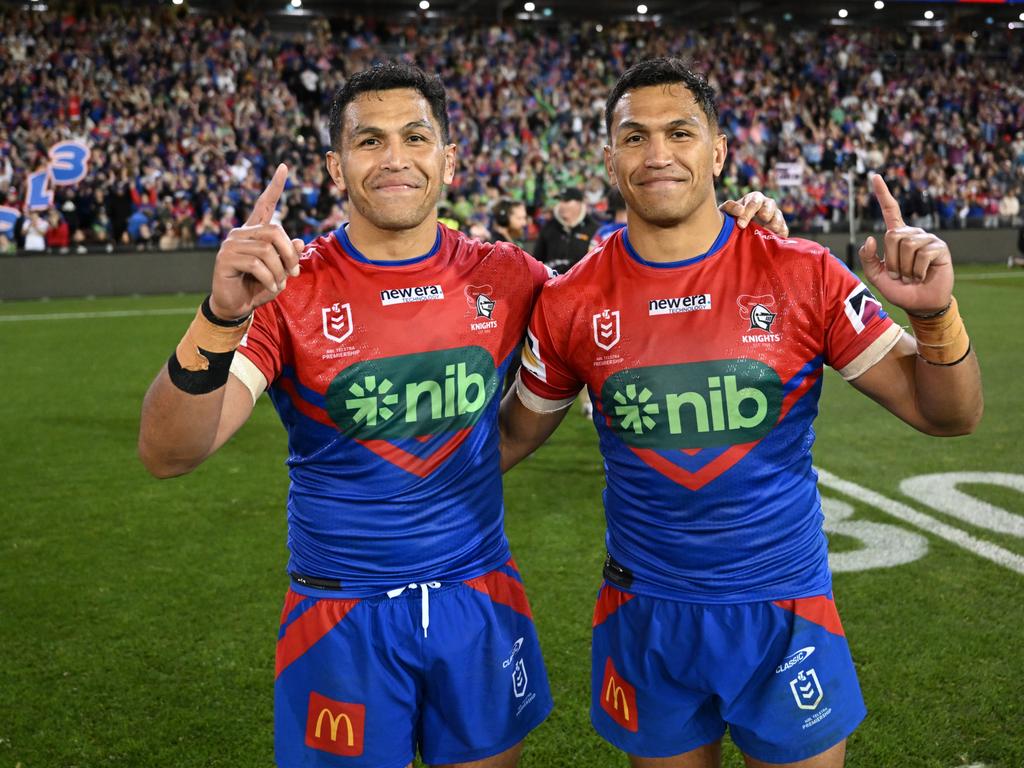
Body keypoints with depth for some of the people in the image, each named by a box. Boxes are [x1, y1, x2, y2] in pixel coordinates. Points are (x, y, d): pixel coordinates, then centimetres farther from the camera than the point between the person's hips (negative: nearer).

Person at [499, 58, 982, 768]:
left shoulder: (803, 277, -10)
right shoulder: (572, 304, -7)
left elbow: (945, 414, -8)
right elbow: (515, 432, 8)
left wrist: (935, 313, -24)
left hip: (787, 612, 0)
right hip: (646, 620, 1)